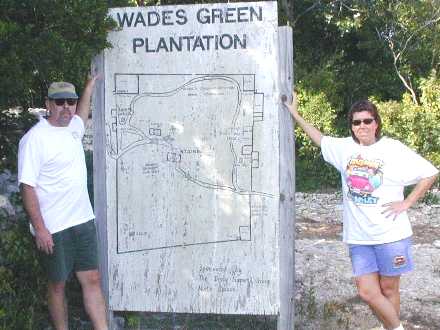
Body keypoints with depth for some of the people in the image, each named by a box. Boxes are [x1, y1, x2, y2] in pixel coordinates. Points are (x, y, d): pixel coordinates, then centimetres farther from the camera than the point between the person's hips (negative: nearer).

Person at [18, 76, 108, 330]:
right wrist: (39, 228, -19)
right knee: (58, 285, 8)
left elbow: (83, 111, 35)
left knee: (92, 280, 5)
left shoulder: (73, 127, 8)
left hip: (83, 221, 6)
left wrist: (91, 84, 40)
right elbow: (27, 187, -16)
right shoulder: (34, 139, -14)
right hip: (53, 229, -6)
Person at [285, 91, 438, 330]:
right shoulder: (345, 147, 6)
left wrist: (406, 203, -7)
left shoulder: (393, 150, -6)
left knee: (388, 289, 8)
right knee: (367, 292, 0)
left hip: (390, 235, -3)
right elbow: (318, 138, 23)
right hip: (358, 237, 4)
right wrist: (294, 114, 24)